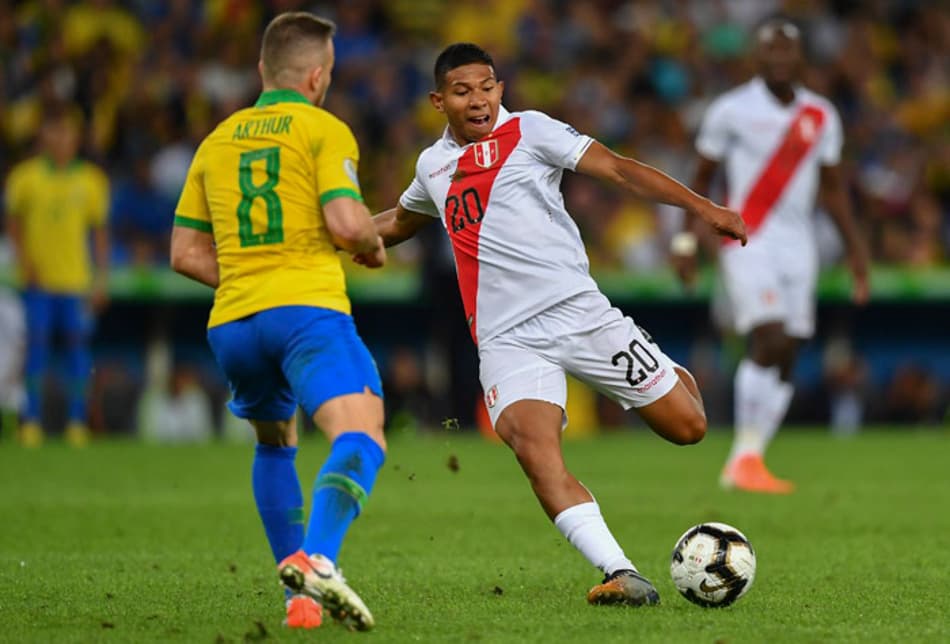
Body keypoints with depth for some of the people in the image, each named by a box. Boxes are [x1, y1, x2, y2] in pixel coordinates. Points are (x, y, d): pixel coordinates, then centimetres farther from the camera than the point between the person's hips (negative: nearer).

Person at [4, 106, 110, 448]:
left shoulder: (91, 179, 5)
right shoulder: (25, 176, 2)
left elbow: (100, 231, 9)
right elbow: (13, 223, 8)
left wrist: (101, 278, 5)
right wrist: (23, 257, -6)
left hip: (77, 278, 1)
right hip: (38, 278, -1)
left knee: (78, 342, -3)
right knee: (37, 340, -5)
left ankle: (77, 421, 3)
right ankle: (32, 420, 1)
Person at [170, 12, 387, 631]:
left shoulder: (217, 140, 21)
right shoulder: (324, 130, 4)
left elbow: (186, 253, 21)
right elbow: (347, 224, -10)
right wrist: (374, 245, 11)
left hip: (233, 323, 6)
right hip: (308, 307, -6)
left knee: (275, 444, 26)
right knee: (360, 435, -17)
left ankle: (301, 597, 18)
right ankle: (316, 559, -44)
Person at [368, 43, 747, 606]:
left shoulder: (529, 131, 4)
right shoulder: (433, 165, 17)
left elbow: (617, 169, -3)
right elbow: (401, 222, 39)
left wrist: (702, 207, -13)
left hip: (577, 309, -2)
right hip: (508, 341, 2)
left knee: (687, 426, -4)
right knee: (533, 444, -27)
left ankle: (675, 380, 35)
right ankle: (623, 576, -33)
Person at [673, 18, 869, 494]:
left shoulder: (821, 116, 9)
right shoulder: (732, 110, -2)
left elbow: (833, 187, 18)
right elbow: (702, 177, 7)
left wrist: (855, 247, 13)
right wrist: (690, 239, 3)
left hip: (798, 242, 5)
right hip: (747, 239, -5)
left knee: (785, 359, 2)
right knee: (769, 339, -20)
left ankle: (743, 463, 9)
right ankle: (746, 458, -13)